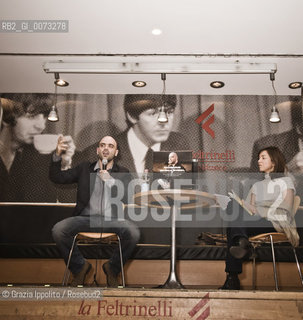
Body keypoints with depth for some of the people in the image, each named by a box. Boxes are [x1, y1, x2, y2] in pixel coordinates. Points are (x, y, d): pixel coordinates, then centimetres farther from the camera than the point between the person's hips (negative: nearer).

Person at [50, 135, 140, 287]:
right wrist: (57, 155, -4)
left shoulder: (122, 173, 12)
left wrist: (110, 180, -13)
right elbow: (57, 177, 11)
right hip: (87, 218, 1)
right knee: (58, 230, -24)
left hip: (112, 219, -1)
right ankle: (80, 267, 3)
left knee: (133, 233, -30)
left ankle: (112, 268, 0)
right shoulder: (84, 169, 16)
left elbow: (127, 197, -2)